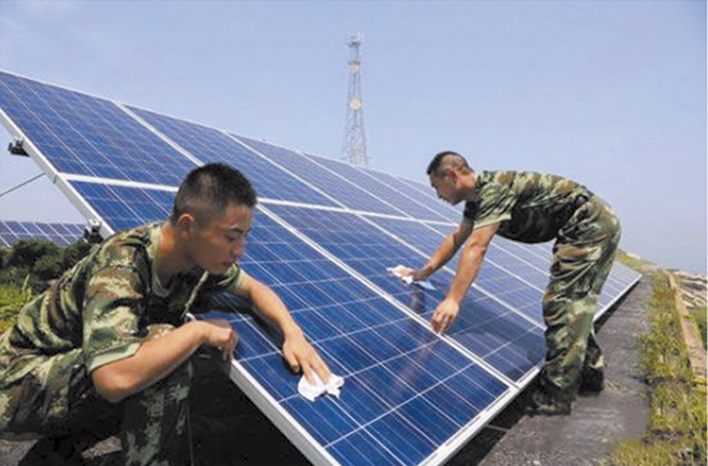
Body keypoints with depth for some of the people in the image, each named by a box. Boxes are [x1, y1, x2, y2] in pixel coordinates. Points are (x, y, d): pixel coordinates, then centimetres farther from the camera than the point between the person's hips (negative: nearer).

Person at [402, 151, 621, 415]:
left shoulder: (494, 189, -23)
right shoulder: (477, 198, 9)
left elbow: (476, 247, -33)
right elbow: (457, 238, 21)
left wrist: (453, 300, -37)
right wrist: (426, 271, 19)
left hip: (589, 227, -10)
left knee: (561, 306, -11)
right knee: (576, 304, 18)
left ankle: (556, 397, -6)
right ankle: (590, 374, 32)